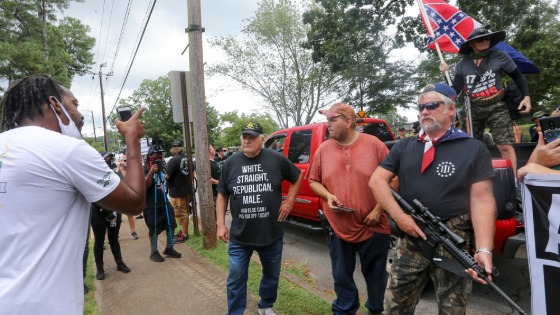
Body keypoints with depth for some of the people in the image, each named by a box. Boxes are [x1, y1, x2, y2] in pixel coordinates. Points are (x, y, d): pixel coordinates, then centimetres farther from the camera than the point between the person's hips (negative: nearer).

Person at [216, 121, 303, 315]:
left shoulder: (277, 159, -7)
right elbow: (222, 196, 6)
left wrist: (290, 200, 1)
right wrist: (221, 224, 1)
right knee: (236, 279, 9)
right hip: (239, 236, 0)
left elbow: (298, 177, 10)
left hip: (272, 234, 0)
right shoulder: (230, 163, -1)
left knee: (272, 275, 20)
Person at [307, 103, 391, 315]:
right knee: (342, 277, 17)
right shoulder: (323, 149, 0)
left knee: (376, 276, 18)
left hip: (373, 227, -1)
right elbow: (313, 181, 8)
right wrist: (328, 196, -10)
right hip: (338, 227, 2)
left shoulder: (375, 145, -7)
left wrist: (378, 209, -10)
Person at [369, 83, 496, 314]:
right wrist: (399, 216, -11)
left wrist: (484, 249, -17)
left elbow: (481, 199, -7)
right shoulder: (404, 147, 9)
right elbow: (377, 180, 2)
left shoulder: (475, 149, 0)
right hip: (410, 239, 3)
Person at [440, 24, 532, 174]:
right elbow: (455, 90, 1)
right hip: (474, 110, 2)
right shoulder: (462, 65, 2)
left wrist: (526, 96, 0)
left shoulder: (499, 56, -1)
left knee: (505, 146, -8)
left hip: (496, 108, -2)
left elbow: (518, 76, 8)